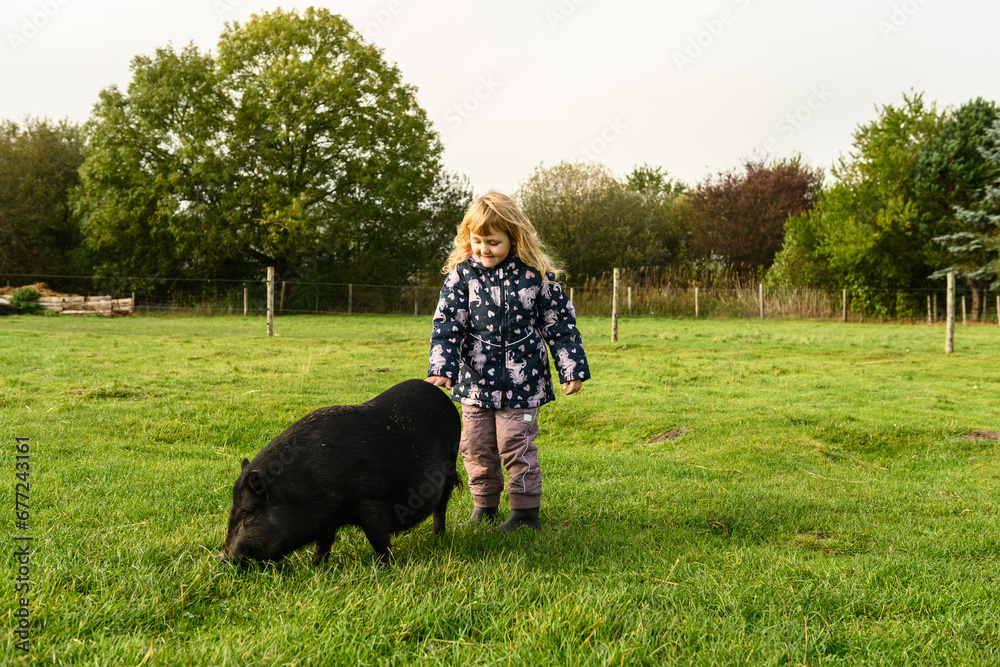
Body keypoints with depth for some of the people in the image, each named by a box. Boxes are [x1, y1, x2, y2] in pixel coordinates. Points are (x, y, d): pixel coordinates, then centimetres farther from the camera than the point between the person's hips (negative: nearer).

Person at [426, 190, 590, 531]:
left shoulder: (535, 274, -5)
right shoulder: (461, 274, -2)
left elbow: (559, 322, 2)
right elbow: (447, 324, -3)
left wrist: (572, 368, 1)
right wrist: (441, 369, -15)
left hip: (522, 382, -2)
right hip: (476, 381, 3)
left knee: (516, 446, -1)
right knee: (477, 447, 10)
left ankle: (526, 512, 13)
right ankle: (484, 505, 29)